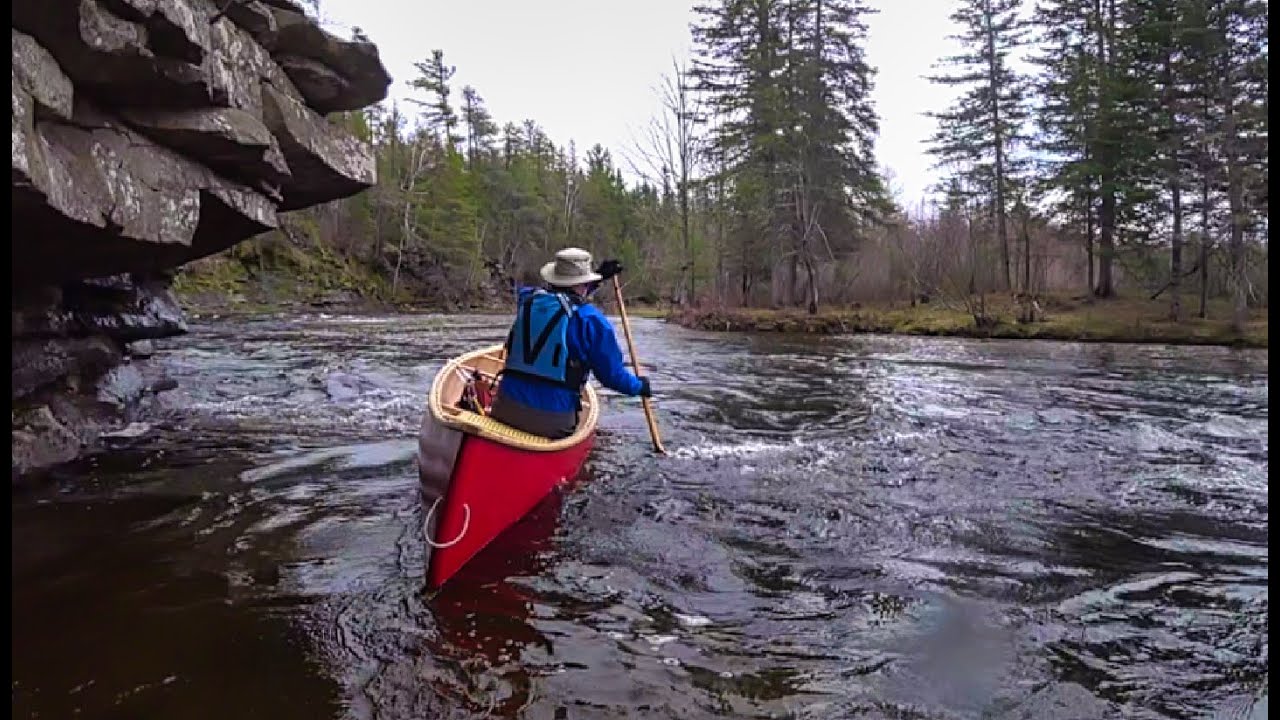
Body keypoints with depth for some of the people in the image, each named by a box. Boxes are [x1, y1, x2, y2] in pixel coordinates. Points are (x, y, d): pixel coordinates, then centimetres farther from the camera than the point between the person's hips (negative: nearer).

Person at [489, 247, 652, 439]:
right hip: (553, 419, -4)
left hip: (508, 407, 4)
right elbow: (612, 375, -1)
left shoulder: (528, 300, 8)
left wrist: (597, 277, 40)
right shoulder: (591, 319, -7)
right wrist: (640, 386, 19)